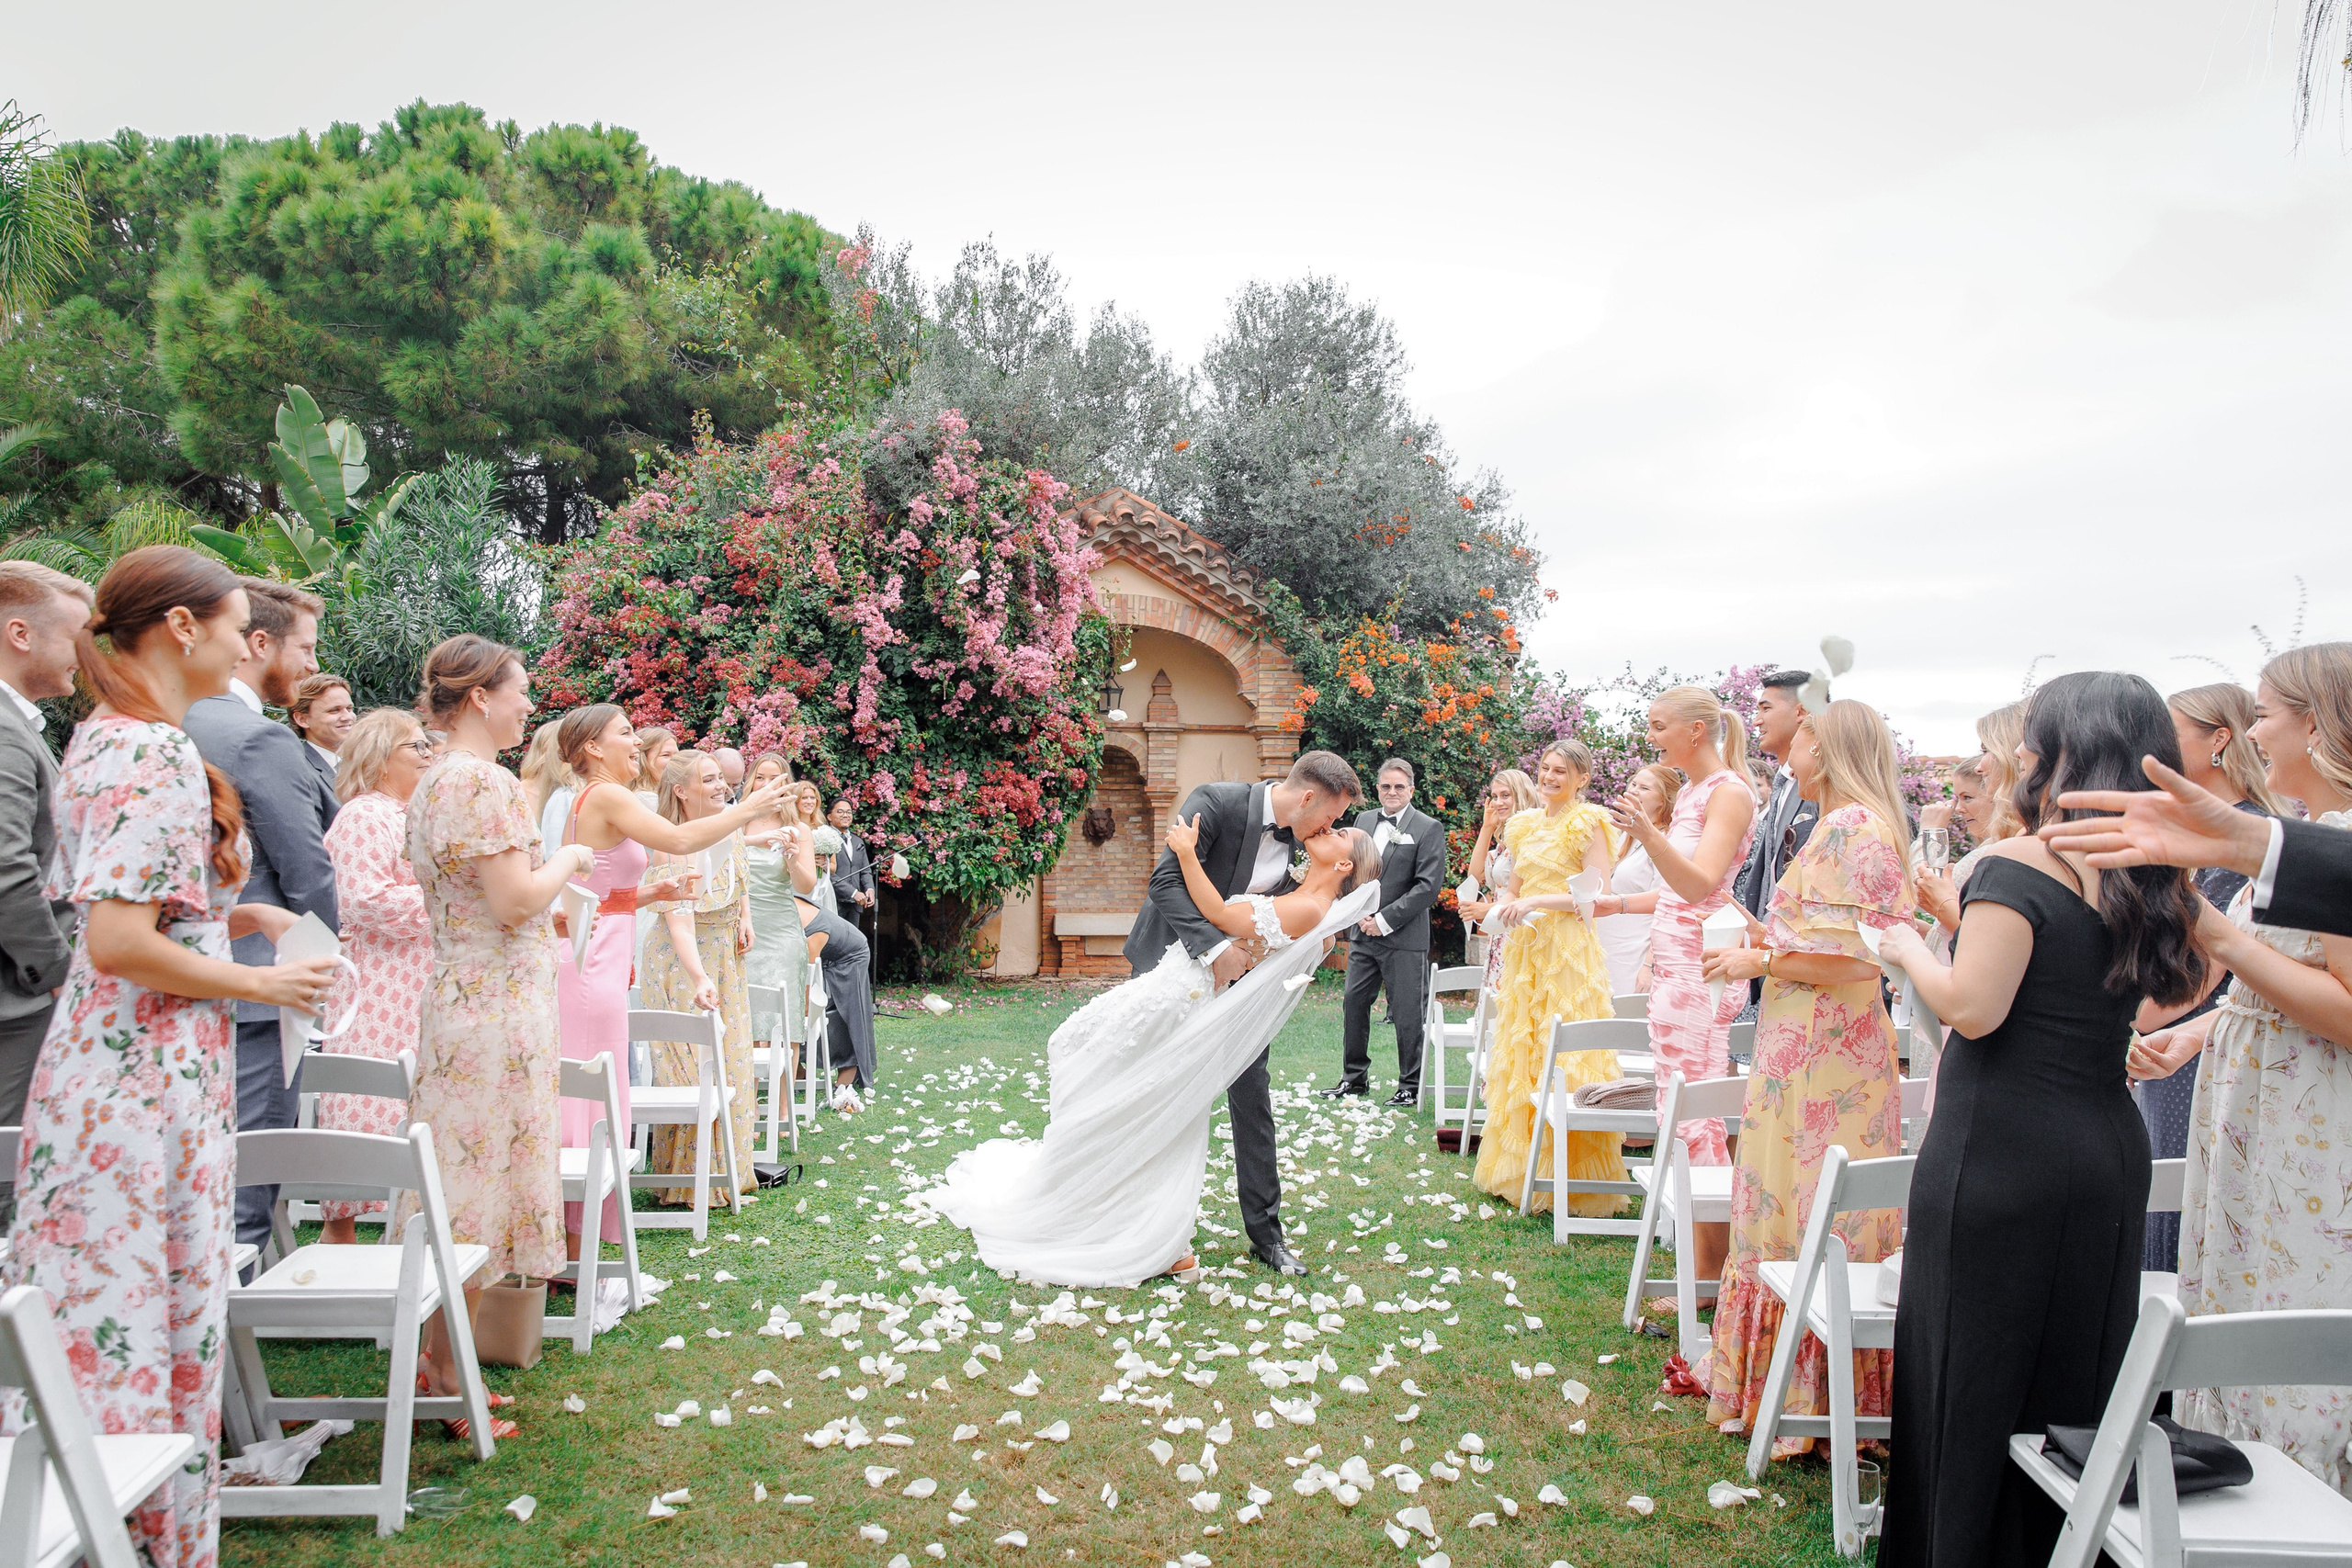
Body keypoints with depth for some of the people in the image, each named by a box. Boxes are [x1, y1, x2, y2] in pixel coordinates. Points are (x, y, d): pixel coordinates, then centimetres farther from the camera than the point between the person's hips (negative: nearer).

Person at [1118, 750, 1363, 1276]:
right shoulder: (1215, 803, -25)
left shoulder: (1298, 836, -6)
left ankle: (1264, 1229, 11)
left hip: (1238, 968, 5)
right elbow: (1165, 881, -32)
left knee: (1252, 1096, 2)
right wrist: (1215, 946, -40)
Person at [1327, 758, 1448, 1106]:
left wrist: (1385, 920, -14)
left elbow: (1428, 885, -12)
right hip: (1364, 934, 5)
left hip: (1405, 938, -5)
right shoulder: (1363, 820, 11)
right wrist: (1360, 913, -2)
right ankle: (1354, 1077, 24)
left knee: (1407, 1014, 0)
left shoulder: (1429, 828, -5)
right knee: (1353, 1003, 10)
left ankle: (1410, 1086, 13)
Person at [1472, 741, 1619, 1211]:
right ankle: (1519, 1166, 18)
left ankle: (1569, 1175, 1)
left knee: (1563, 1057, -7)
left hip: (1569, 951, -7)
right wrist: (1505, 907, 0)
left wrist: (1537, 902, -19)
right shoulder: (1525, 825, 16)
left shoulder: (1588, 823, -4)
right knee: (1519, 1053, 9)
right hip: (1525, 949, 7)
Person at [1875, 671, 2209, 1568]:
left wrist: (1909, 950, -4)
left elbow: (1972, 1008, -22)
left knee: (1971, 1387, 5)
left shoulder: (2016, 865, -15)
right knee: (2071, 1383, 17)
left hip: (1999, 1157, -7)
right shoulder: (2146, 879, 7)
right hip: (2109, 1150, 7)